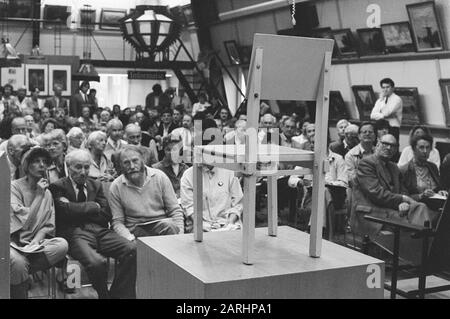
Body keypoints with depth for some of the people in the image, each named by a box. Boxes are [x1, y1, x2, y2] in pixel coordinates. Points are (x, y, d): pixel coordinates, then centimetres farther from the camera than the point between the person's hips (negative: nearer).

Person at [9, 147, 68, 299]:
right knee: (17, 262, -38)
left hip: (35, 242, 5)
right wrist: (39, 195, -10)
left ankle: (21, 276, -17)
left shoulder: (47, 192, 12)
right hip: (14, 242, -5)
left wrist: (36, 240, -12)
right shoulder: (14, 187, -3)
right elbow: (24, 222, -13)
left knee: (62, 245, -26)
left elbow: (49, 225, 8)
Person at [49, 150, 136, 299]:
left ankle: (119, 294, -10)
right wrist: (94, 206, 2)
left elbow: (106, 215, 12)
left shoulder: (96, 185, 23)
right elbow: (68, 210, -10)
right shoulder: (58, 187, 8)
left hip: (100, 231, 5)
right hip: (76, 233, -5)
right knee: (96, 262, -34)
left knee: (131, 249, -23)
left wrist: (80, 210, 1)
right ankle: (104, 295, -4)